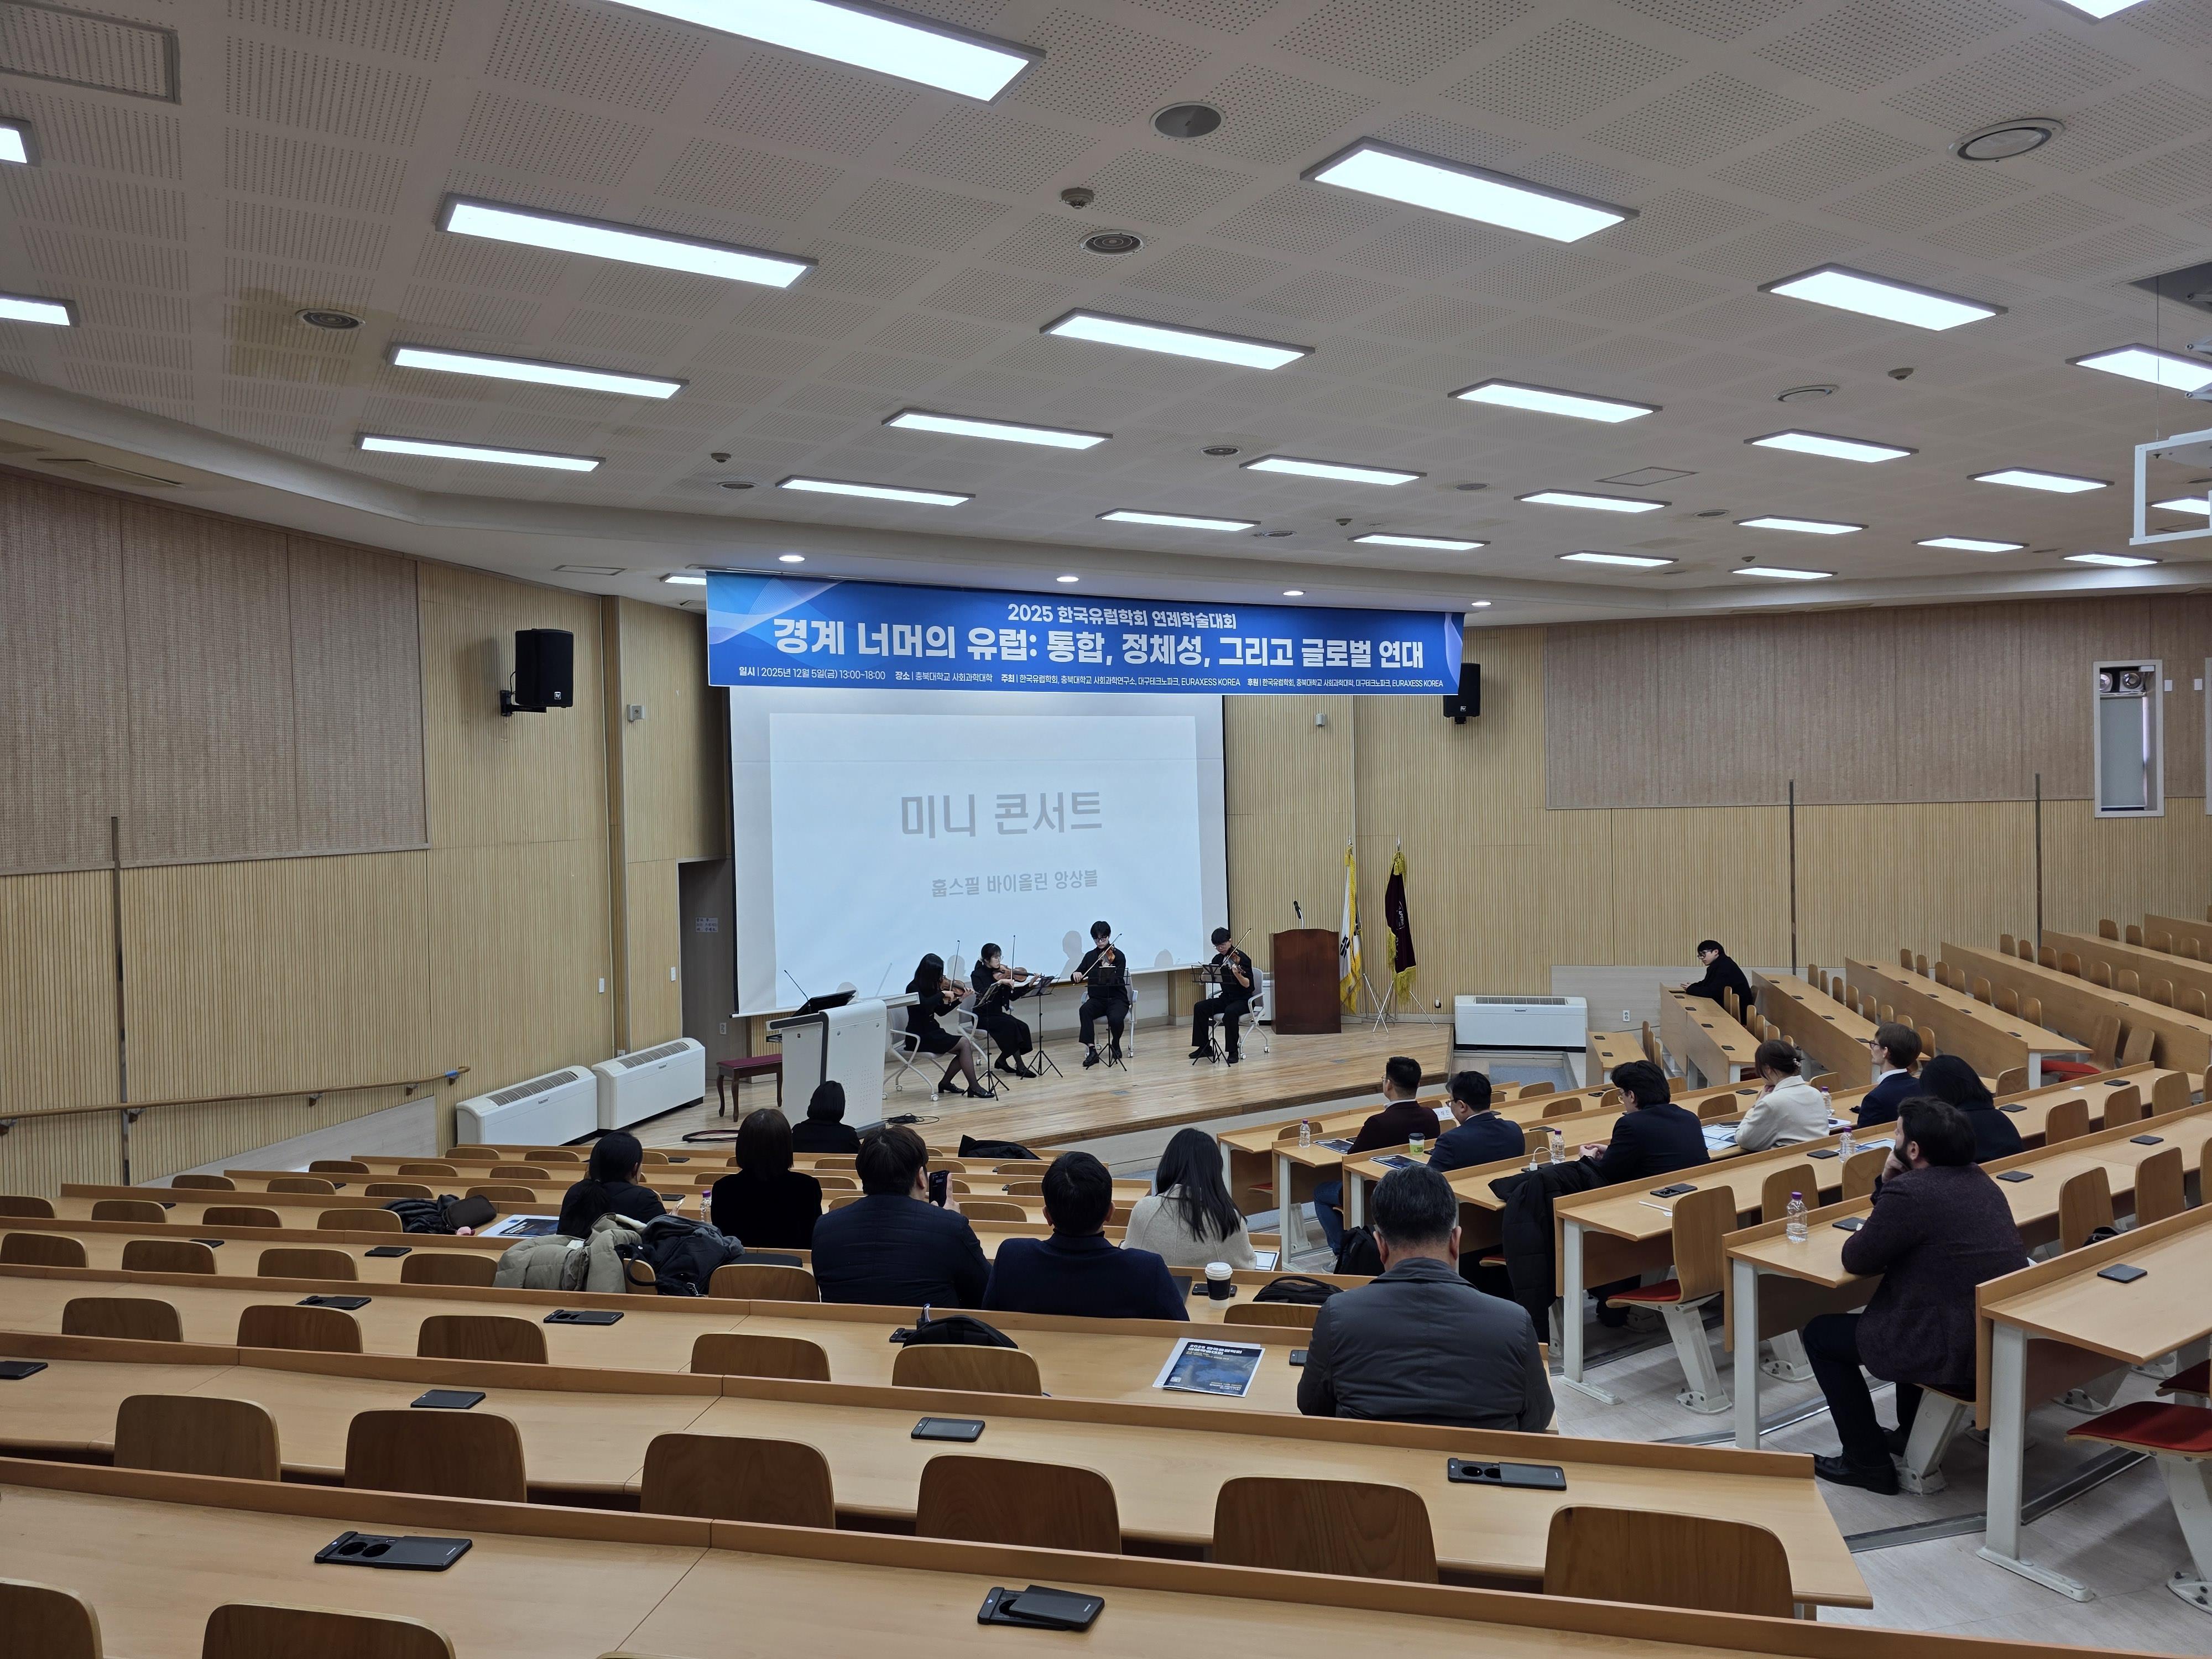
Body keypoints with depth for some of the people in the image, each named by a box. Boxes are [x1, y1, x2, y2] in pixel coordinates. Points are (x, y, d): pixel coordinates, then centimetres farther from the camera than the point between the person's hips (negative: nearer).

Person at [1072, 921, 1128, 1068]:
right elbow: (1078, 976, 9)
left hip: (1117, 999, -3)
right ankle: (1092, 1050, -31)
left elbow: (1118, 981, -13)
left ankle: (1116, 1045, 0)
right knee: (1084, 1011, -31)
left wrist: (1108, 970, -31)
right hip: (1097, 999, 3)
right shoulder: (1090, 956, 9)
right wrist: (1076, 975, -15)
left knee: (1116, 1018, -34)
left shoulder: (1118, 956, -4)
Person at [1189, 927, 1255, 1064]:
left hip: (1243, 1000, -6)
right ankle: (1205, 1047, -7)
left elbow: (1247, 984, -20)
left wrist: (1237, 974, -40)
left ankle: (1233, 1051, -24)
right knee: (1200, 1007, -16)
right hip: (1225, 998, 6)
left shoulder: (1241, 958, -12)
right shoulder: (1218, 959, 7)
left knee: (1230, 1012, -37)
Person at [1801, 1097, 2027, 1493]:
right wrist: (1888, 1181, 3)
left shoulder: (1909, 1194, -21)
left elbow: (1856, 1260, -10)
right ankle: (1909, 1433, 44)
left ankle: (1867, 1461, 15)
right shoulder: (1977, 1179, 7)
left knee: (1820, 1333, 8)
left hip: (1960, 1357, -9)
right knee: (1904, 1300, 37)